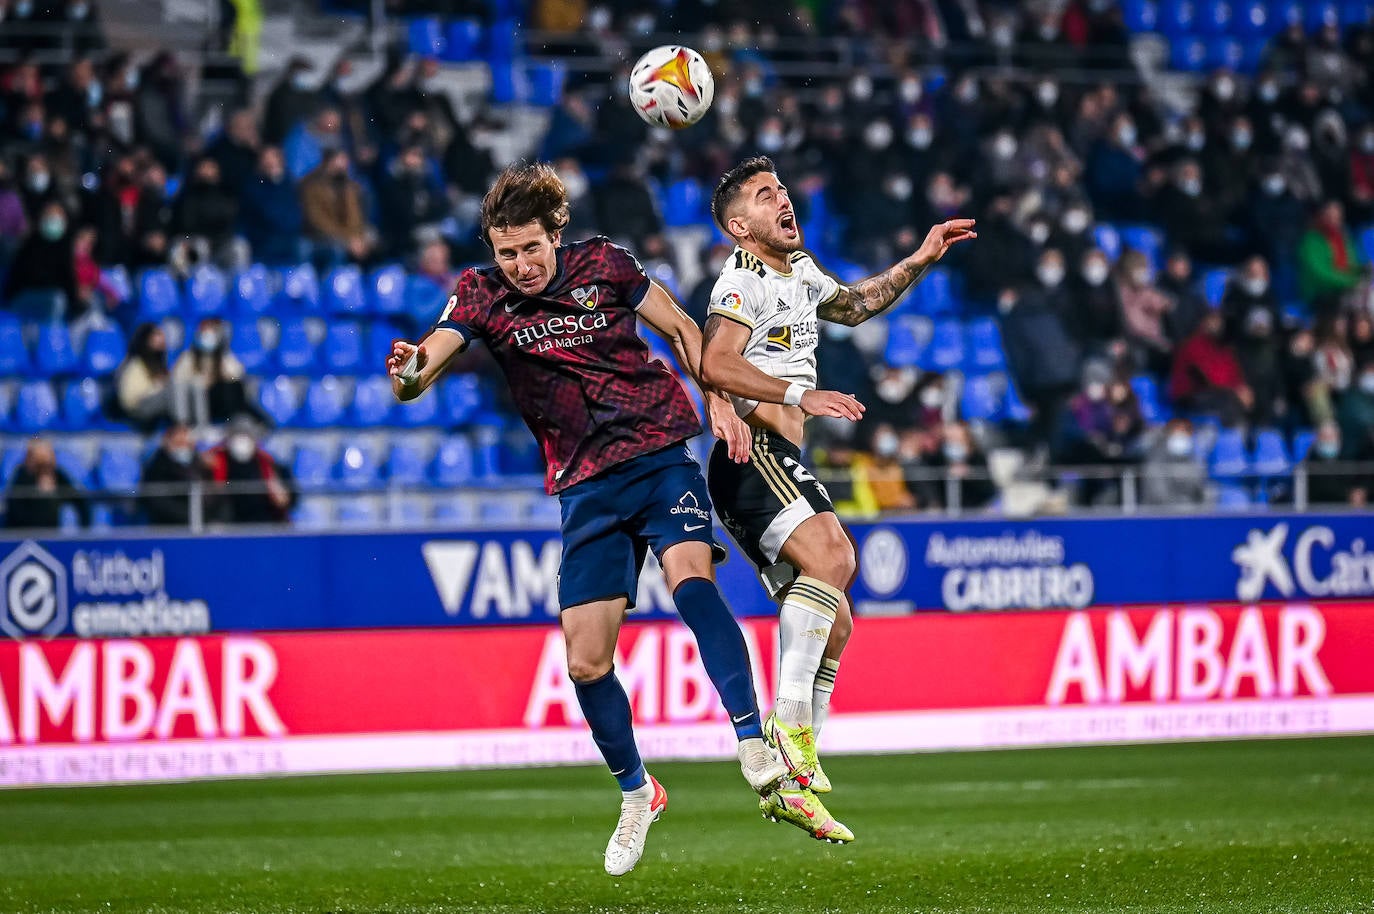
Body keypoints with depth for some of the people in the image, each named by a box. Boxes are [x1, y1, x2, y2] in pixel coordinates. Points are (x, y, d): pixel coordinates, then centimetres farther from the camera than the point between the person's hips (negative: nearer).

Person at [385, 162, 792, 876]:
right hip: (586, 488, 2)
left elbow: (681, 328, 11)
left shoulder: (603, 264, -2)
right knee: (585, 661, -2)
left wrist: (718, 402, -1)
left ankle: (754, 745, -32)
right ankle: (636, 794, 21)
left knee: (690, 576, -31)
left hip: (660, 455, -2)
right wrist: (407, 373, -41)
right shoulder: (481, 295, -2)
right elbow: (423, 371, -17)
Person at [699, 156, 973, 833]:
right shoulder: (743, 280, -8)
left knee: (833, 623, 7)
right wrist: (799, 396, -29)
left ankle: (791, 789, 9)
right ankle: (789, 722, -36)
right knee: (832, 556, -32)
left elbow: (855, 304, 42)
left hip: (785, 469, 10)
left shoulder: (800, 272, 21)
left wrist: (920, 261, 33)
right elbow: (715, 363, -24)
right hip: (751, 461, -10)